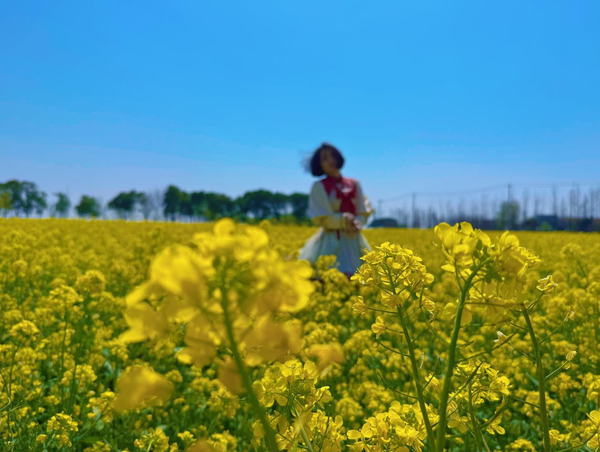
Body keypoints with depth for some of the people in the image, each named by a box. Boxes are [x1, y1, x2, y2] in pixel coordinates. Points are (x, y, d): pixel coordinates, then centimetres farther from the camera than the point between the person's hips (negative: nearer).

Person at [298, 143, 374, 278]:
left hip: (355, 239, 4)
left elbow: (364, 212, 6)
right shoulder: (319, 187, -2)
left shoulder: (354, 184, 9)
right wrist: (343, 220, -21)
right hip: (332, 241, -4)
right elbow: (321, 218, -6)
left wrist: (356, 224, -16)